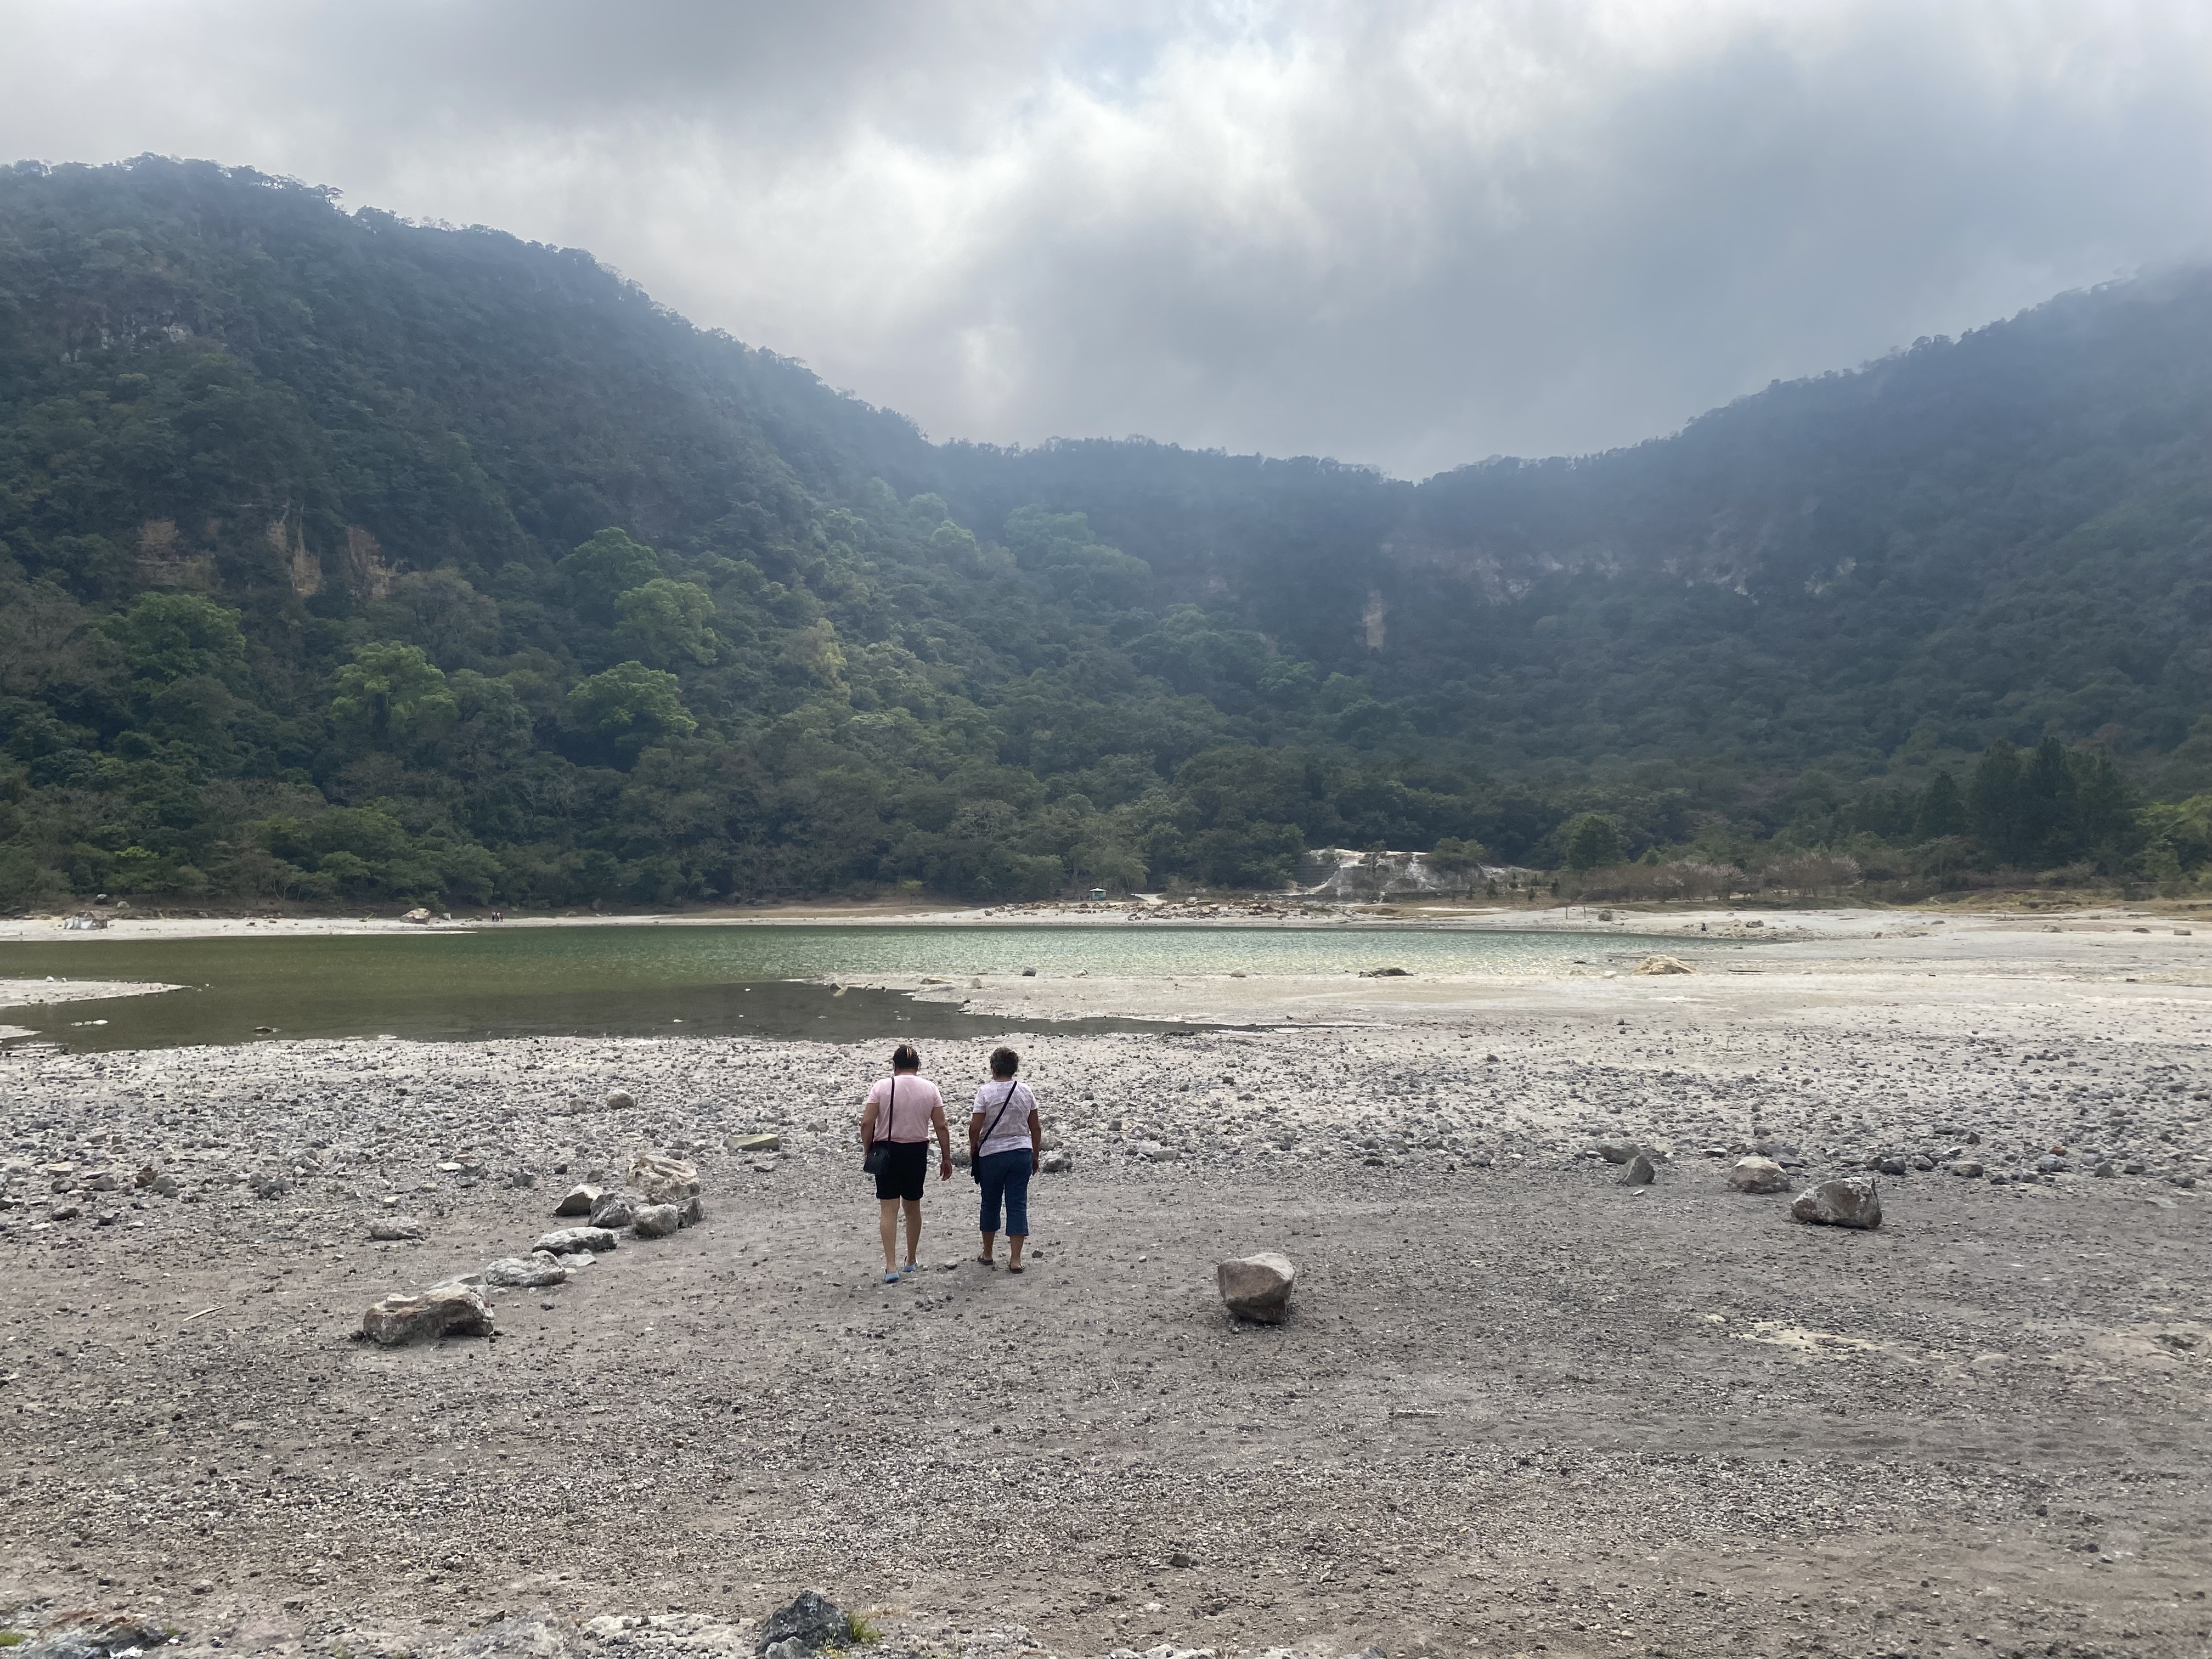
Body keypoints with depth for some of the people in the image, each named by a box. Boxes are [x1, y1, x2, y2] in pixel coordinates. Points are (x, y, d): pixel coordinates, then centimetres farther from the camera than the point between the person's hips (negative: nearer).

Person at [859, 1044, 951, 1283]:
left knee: (889, 1210, -2)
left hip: (887, 1151, -2)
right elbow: (941, 1127, -1)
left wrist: (867, 1151, 2)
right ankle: (911, 1261, 29)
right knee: (913, 1207, 18)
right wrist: (946, 1158, 6)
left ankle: (891, 1267, -11)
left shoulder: (882, 1087, -5)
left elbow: (867, 1123, -10)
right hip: (917, 1152, 2)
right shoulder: (930, 1089, 0)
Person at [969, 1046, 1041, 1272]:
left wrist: (973, 1149, 6)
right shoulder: (1025, 1091, 1)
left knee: (990, 1203, 13)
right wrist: (1035, 1156, 15)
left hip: (992, 1154, -2)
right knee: (1018, 1204, 3)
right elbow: (1036, 1128, 5)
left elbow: (975, 1127, -12)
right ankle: (1015, 1260, -1)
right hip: (1022, 1153, 2)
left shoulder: (985, 1092, -10)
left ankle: (987, 1255, 26)